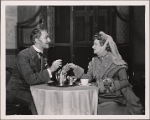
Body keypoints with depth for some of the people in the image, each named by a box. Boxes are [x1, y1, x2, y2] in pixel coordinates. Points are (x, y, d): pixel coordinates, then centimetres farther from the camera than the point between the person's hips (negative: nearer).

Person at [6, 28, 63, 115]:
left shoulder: (41, 55, 6)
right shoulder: (24, 55, -19)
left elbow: (46, 75, 7)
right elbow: (30, 79, -28)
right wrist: (50, 69, -29)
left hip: (30, 90, 8)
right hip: (15, 91, -7)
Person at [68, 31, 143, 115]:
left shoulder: (115, 61, -5)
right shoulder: (95, 61, 9)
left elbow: (125, 81, -8)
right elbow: (88, 78, 6)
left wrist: (112, 84, -23)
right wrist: (76, 68, -1)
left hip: (114, 100, -4)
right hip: (100, 98, 4)